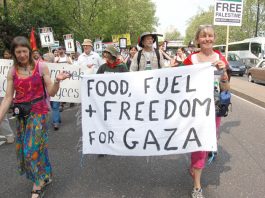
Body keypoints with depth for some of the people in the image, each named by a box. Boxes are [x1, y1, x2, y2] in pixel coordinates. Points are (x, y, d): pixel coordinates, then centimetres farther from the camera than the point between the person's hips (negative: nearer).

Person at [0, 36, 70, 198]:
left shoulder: (41, 67, -6)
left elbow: (51, 92, -5)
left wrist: (57, 81, -24)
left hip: (38, 111, -4)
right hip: (21, 114, 4)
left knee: (33, 148, -5)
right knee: (24, 149, 13)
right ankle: (44, 177, 35)